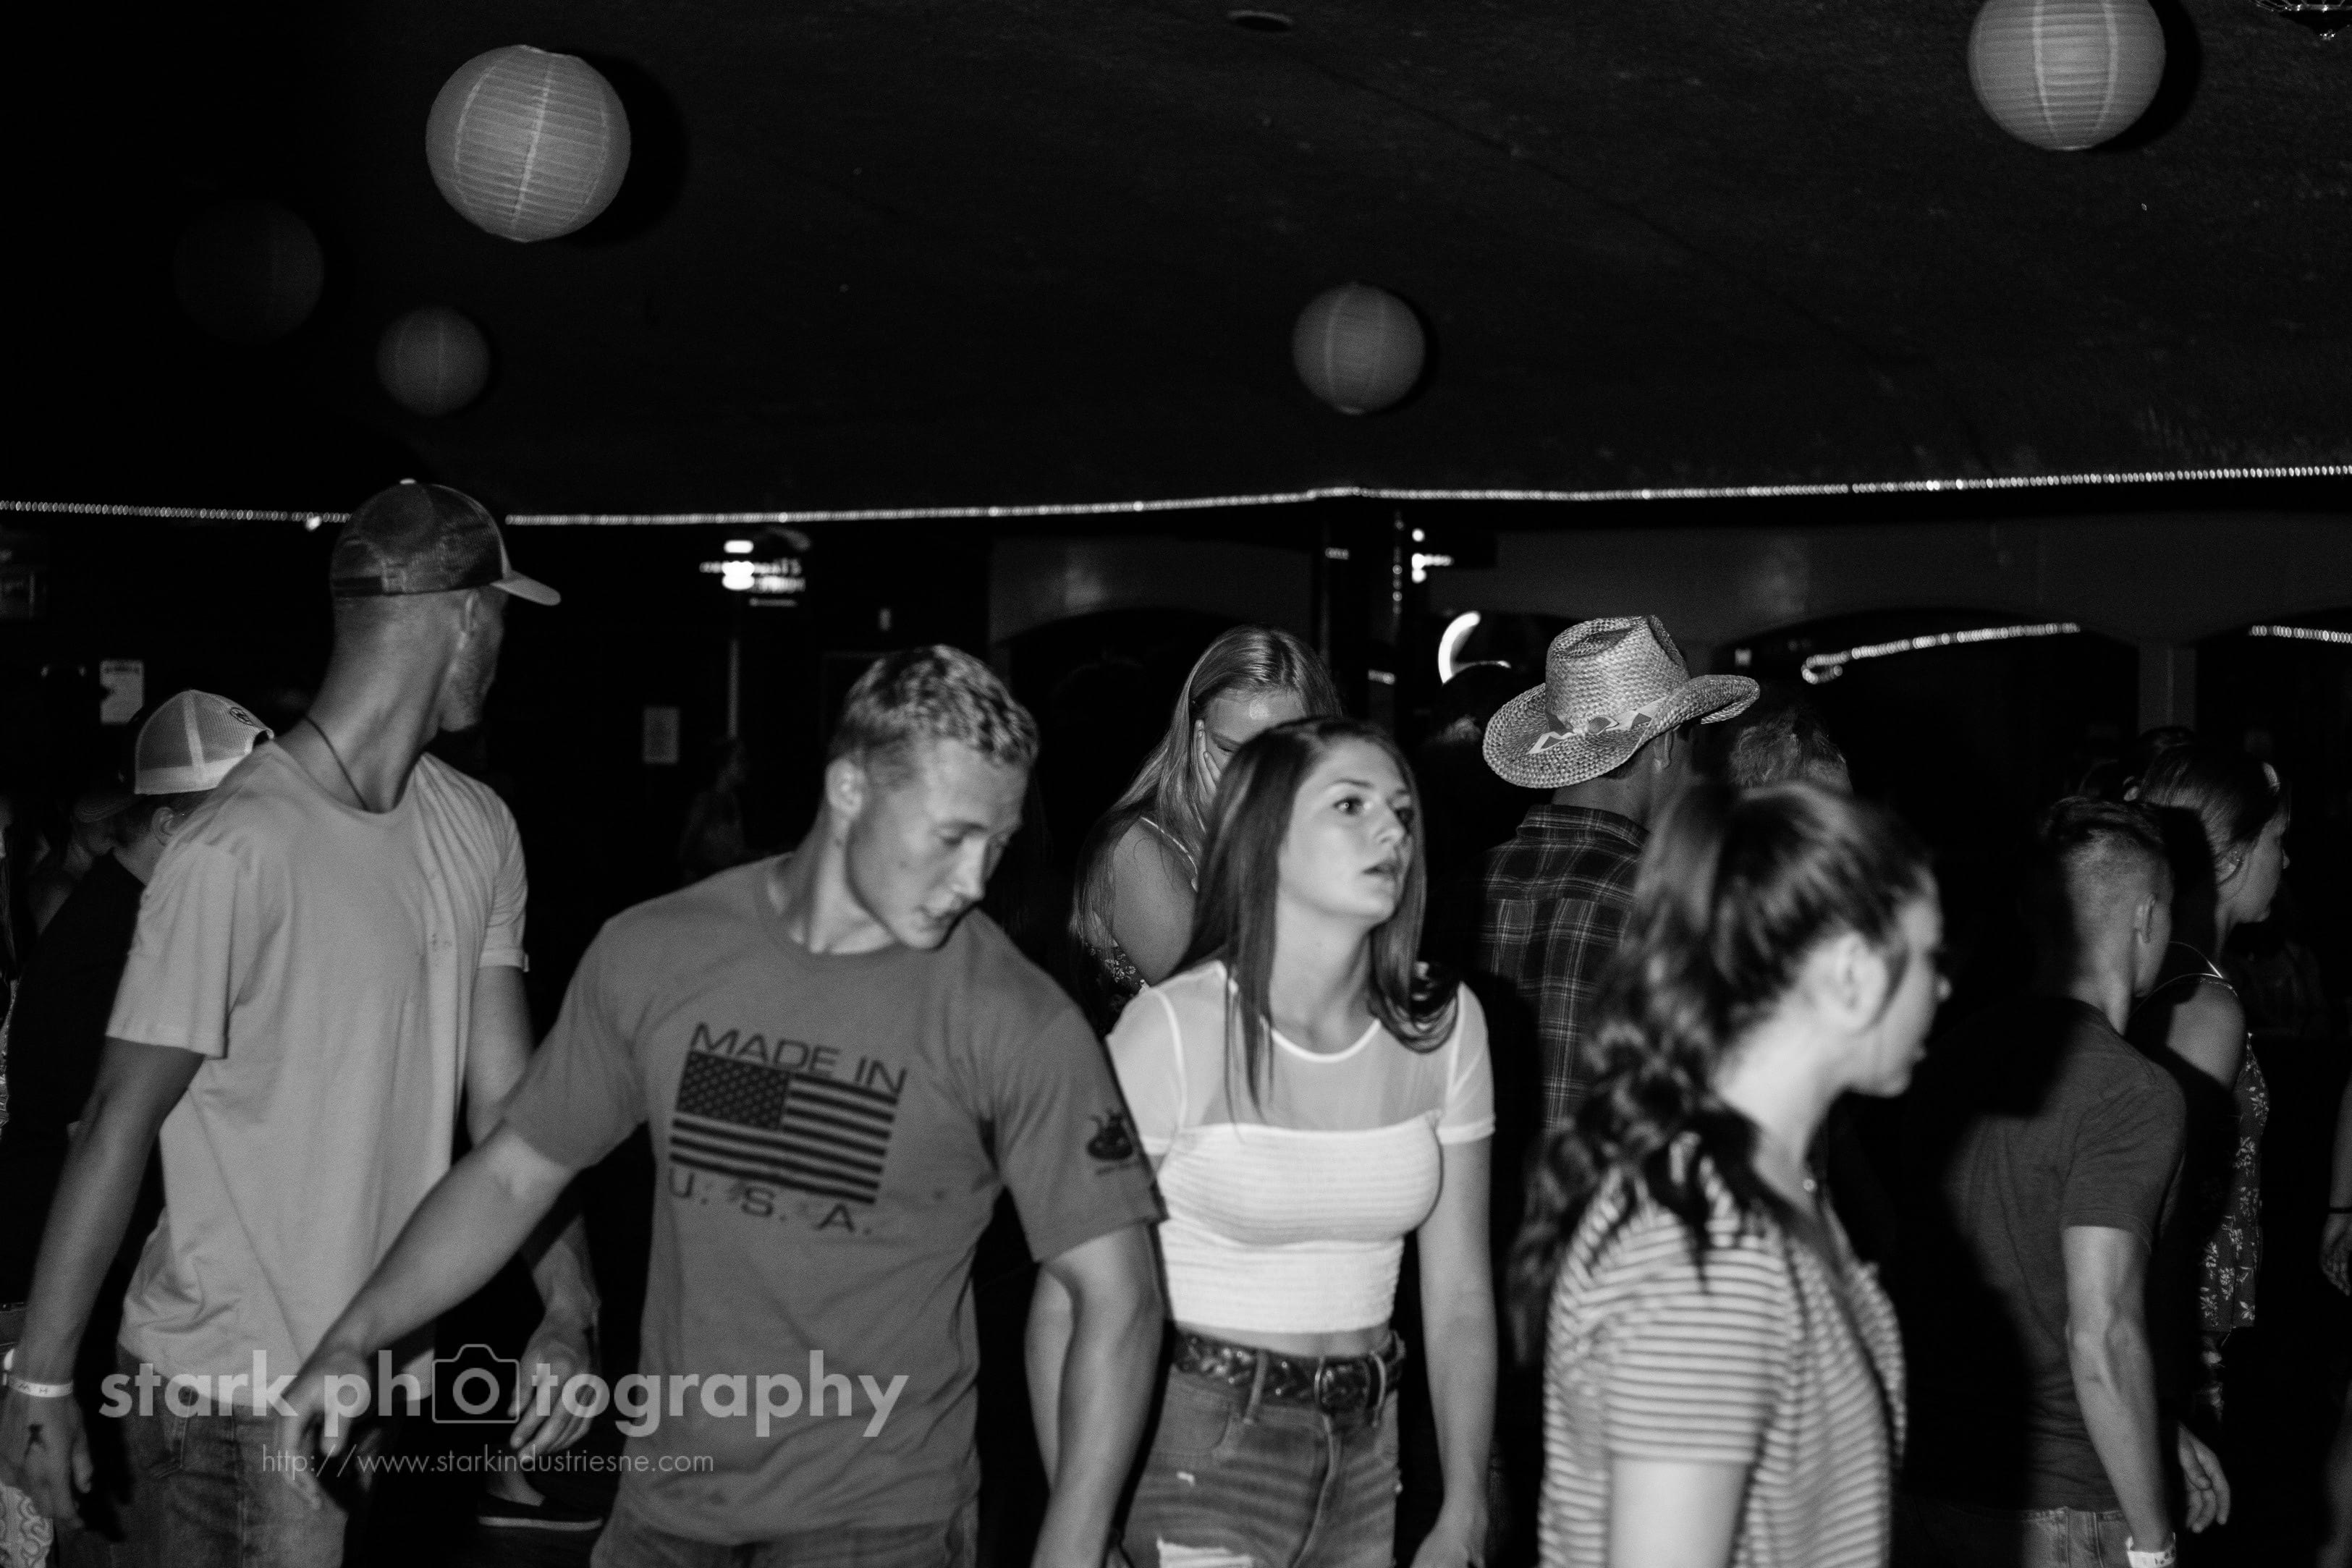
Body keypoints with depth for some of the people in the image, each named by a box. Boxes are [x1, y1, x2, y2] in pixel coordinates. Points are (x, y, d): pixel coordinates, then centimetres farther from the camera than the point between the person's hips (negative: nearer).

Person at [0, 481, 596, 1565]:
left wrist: (568, 1308, -2)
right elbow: (120, 1122, -15)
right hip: (232, 1394, -7)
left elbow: (506, 1099, 6)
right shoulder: (241, 852, -19)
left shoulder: (478, 834, 5)